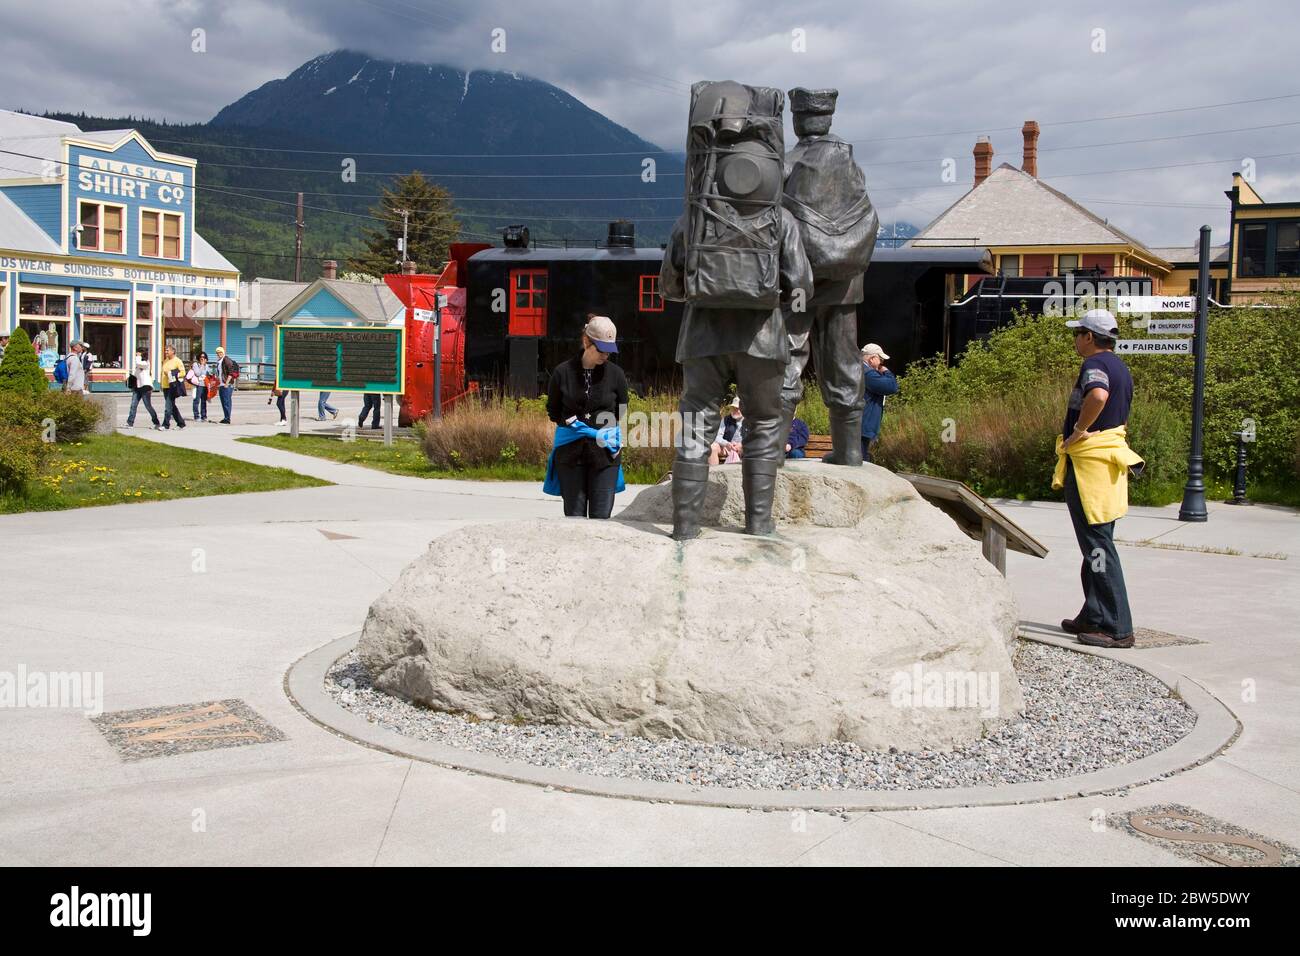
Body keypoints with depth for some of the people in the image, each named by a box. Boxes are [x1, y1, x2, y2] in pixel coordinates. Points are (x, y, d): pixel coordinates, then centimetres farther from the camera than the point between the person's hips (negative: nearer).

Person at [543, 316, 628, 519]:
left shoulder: (615, 374, 0)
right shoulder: (563, 372, -2)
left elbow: (623, 412, 13)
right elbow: (552, 410, 10)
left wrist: (611, 433, -1)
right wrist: (570, 422, -4)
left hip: (605, 451, 0)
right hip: (570, 449, 0)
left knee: (601, 516, -3)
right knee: (574, 515, 4)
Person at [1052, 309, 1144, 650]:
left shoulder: (1094, 364, -13)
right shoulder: (1120, 367, 19)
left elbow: (1098, 395, -37)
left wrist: (1079, 430, -24)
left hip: (1090, 462, -10)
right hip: (1110, 460, 10)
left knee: (1097, 544, -8)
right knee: (1096, 543, 17)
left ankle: (1118, 628, -7)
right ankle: (1094, 616, 25)